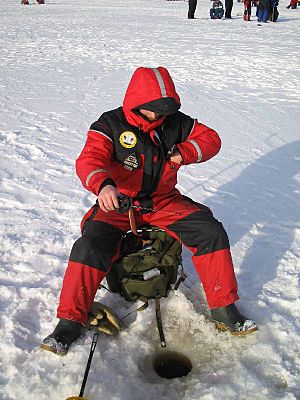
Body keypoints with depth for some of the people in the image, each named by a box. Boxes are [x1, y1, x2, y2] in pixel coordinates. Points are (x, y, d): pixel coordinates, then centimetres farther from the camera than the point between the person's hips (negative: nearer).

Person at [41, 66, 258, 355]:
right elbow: (89, 160, -24)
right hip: (120, 202, -2)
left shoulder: (175, 122, 1)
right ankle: (70, 321, -14)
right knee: (92, 243, -28)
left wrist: (183, 153, -11)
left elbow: (210, 139, 9)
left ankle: (223, 309, -2)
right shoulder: (110, 125, -11)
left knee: (211, 231, -16)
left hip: (164, 201, 3)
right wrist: (104, 185, -47)